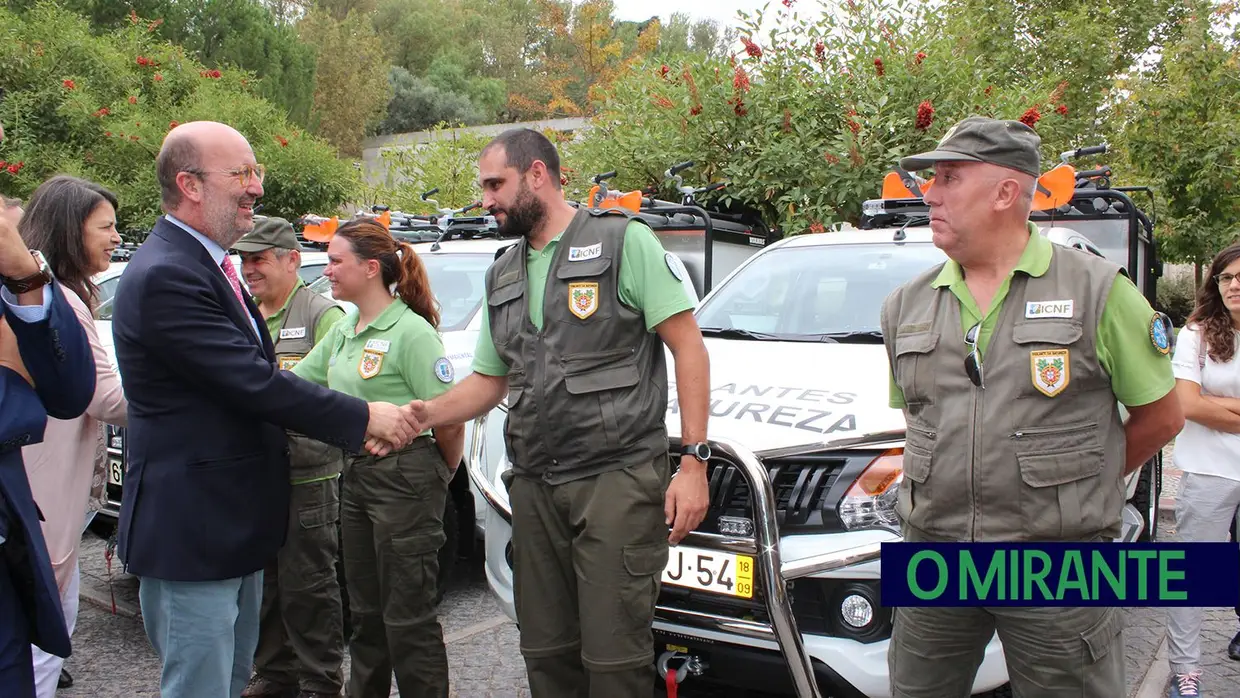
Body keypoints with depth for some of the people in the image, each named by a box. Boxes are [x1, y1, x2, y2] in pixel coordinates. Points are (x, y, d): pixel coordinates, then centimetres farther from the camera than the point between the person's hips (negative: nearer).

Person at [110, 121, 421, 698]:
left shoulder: (206, 265, 12)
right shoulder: (165, 277, -21)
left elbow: (255, 384, 13)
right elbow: (255, 384, -24)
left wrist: (354, 432, 3)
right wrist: (363, 418, -14)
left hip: (233, 526, 10)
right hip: (191, 531, -10)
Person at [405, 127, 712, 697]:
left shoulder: (624, 241, -4)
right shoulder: (502, 275, 17)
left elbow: (688, 348, -7)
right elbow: (487, 381, 20)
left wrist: (694, 461, -13)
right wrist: (426, 413, 0)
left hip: (618, 478, -6)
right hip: (535, 487, 7)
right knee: (546, 652, 14)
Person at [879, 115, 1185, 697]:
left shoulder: (1097, 289, -4)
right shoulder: (906, 304, 8)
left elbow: (1160, 416, 4)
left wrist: (1080, 488, 9)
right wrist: (951, 488, 11)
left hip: (1057, 567, -3)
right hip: (933, 561, 4)